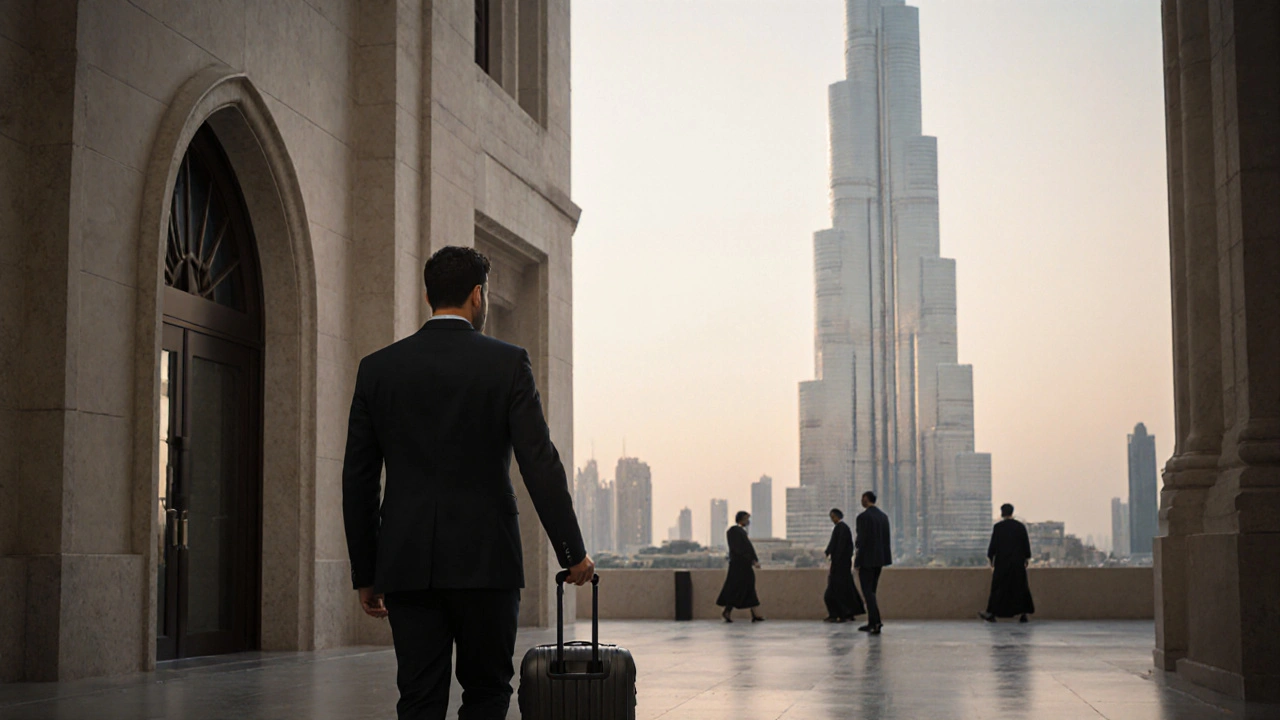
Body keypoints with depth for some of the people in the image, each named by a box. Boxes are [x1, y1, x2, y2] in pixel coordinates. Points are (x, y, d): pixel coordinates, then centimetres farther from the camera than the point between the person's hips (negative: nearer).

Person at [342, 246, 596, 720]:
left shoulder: (378, 368, 6)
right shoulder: (507, 363, -3)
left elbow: (357, 480, 7)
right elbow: (541, 465, -8)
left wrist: (365, 573, 13)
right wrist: (572, 552, -2)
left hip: (406, 562, 2)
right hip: (485, 558, -2)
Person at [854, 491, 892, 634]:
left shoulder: (863, 516, -13)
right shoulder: (883, 516, 11)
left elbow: (861, 539, -18)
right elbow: (886, 538, 12)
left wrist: (856, 545, -1)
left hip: (867, 559, -8)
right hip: (879, 559, 8)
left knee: (868, 592, -6)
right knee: (871, 591, 16)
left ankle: (876, 623, -17)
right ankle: (871, 623, 18)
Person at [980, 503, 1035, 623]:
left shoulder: (998, 527, -6)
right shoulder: (1021, 526, 1)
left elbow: (993, 545, -6)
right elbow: (1026, 544, 4)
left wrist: (990, 557, 4)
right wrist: (1027, 558, 13)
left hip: (1002, 562, -2)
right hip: (1018, 563, 2)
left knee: (998, 587, 4)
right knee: (1020, 587, 7)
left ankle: (992, 614, 5)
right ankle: (1023, 614, 3)